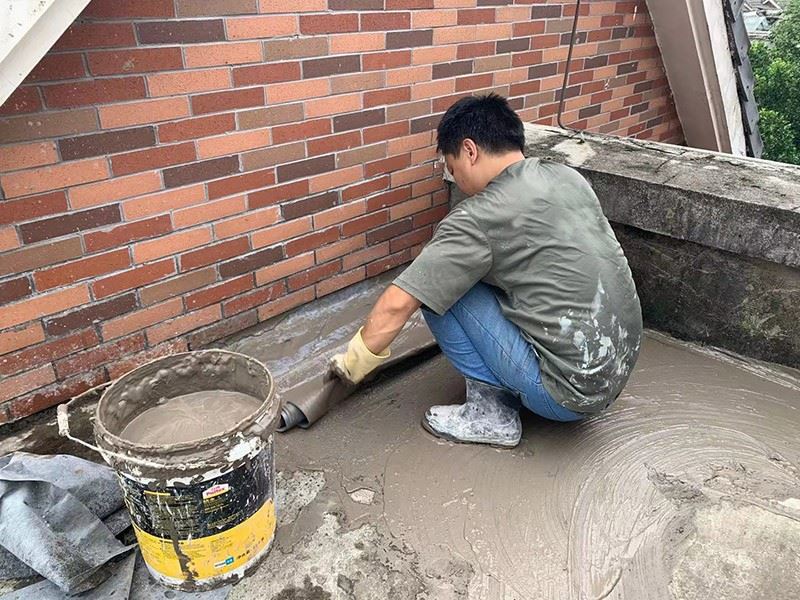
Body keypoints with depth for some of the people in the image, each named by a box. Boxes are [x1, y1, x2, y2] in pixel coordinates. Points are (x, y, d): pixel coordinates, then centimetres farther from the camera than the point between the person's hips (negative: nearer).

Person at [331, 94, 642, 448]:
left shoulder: (479, 218, -17)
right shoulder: (569, 178, 5)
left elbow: (397, 304, -16)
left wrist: (355, 361, 1)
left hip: (569, 393, -8)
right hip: (621, 370, 8)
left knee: (445, 290, -7)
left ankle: (492, 413, 2)